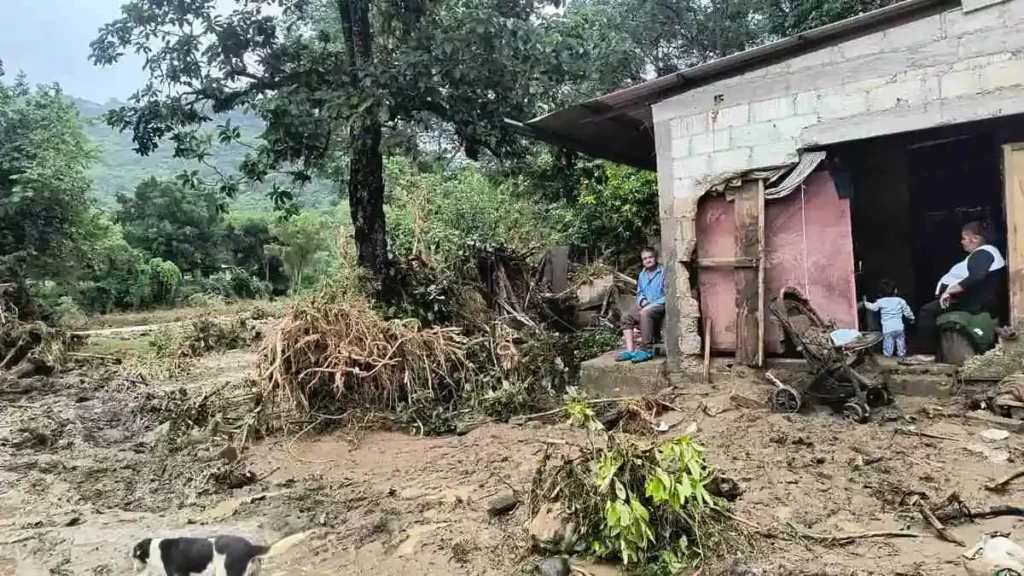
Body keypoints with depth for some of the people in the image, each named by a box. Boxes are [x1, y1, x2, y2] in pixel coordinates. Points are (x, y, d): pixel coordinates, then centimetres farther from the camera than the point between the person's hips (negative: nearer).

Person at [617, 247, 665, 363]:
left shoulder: (663, 272, -7)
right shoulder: (642, 275, 14)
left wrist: (652, 305, -18)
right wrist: (642, 301, -2)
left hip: (660, 305, -7)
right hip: (645, 306, 8)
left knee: (645, 314, -36)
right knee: (626, 318, -12)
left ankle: (646, 350, -33)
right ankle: (630, 350, -19)